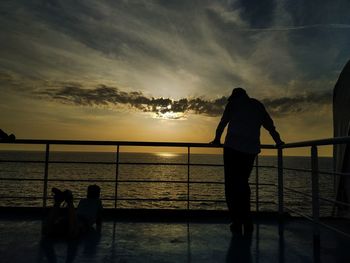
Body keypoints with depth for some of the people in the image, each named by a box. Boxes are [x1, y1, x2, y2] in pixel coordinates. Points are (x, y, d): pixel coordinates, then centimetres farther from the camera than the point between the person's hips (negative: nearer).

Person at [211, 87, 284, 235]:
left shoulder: (233, 102, 12)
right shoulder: (258, 105, 21)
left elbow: (223, 122, 12)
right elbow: (269, 125, 20)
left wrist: (217, 139, 22)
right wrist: (278, 141, 28)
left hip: (233, 147, -4)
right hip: (251, 149, 4)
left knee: (232, 184, 0)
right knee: (243, 183, 15)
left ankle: (237, 223, -4)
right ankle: (247, 222, 11)